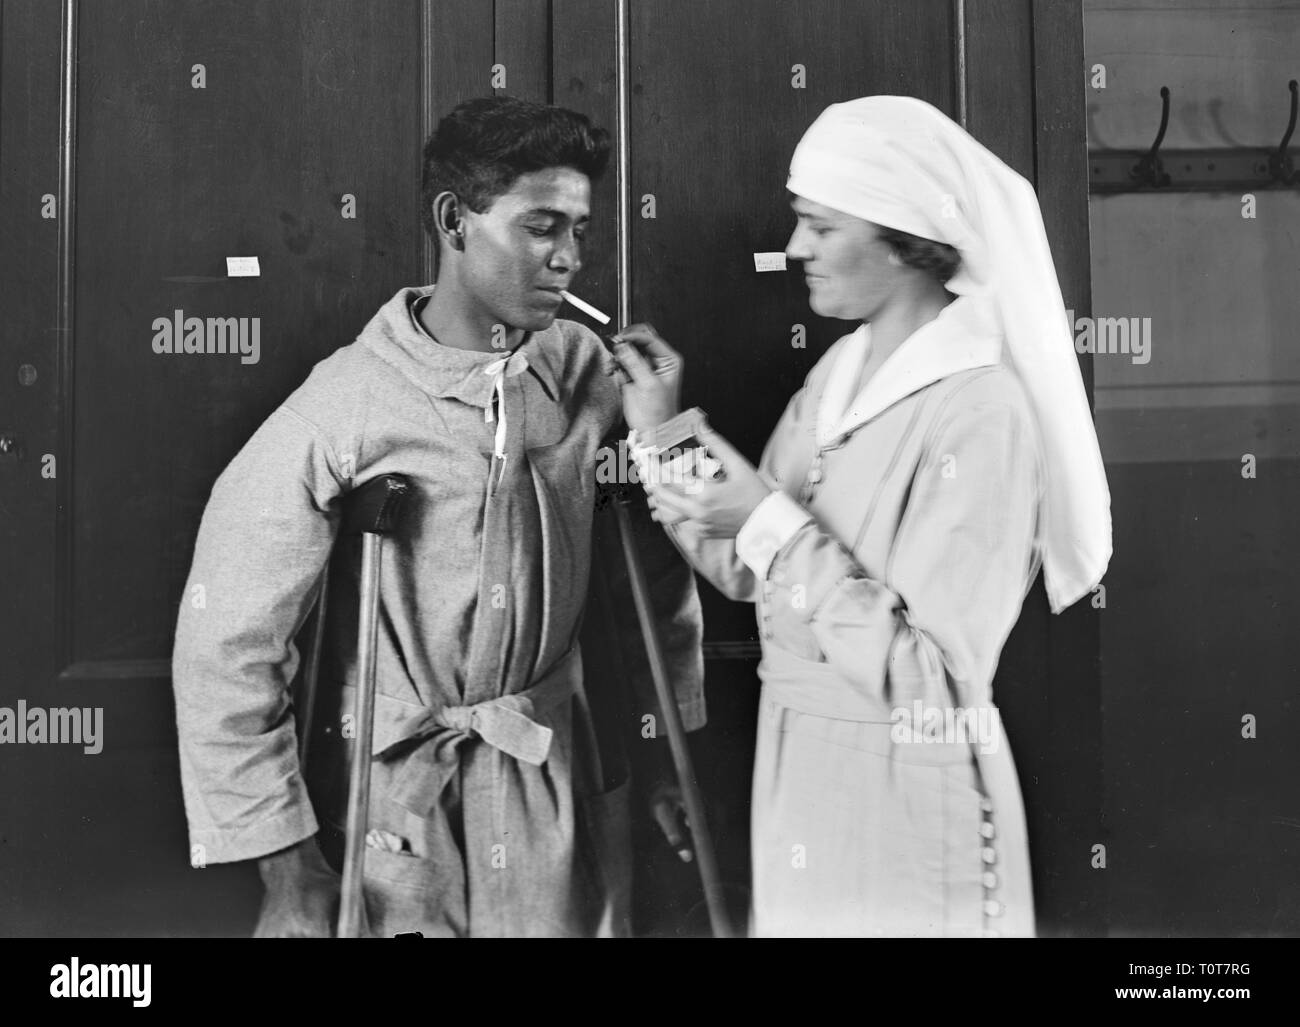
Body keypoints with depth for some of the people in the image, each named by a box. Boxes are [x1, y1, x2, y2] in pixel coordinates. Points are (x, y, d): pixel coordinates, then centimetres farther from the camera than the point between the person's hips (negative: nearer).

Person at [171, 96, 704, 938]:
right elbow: (228, 647, -13)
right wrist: (286, 870, -11)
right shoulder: (345, 409, -16)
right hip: (395, 801, -3)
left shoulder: (586, 371, -5)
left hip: (563, 789, 3)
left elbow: (650, 567, 5)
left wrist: (666, 749, 7)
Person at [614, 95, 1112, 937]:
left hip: (904, 795, -7)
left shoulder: (982, 408, -20)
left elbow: (933, 685, -23)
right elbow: (749, 573, 7)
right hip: (797, 769, 7)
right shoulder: (838, 373, 4)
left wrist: (774, 523, -24)